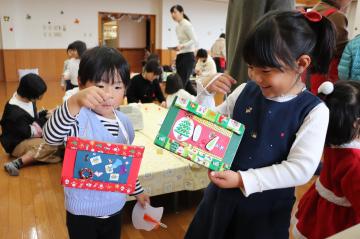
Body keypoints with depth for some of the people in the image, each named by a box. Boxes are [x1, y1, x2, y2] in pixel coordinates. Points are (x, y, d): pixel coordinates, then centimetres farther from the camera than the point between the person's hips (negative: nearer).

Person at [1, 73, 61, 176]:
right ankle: (16, 164, -31)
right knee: (51, 146, -31)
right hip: (17, 144, -9)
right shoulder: (15, 112, -29)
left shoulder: (27, 99, -4)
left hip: (29, 138, 9)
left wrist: (44, 113, -7)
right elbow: (29, 133, -24)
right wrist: (44, 120, -19)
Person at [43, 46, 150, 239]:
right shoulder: (79, 117, -20)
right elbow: (51, 137, -39)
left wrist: (138, 190, 18)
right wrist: (74, 102, -53)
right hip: (83, 211, -5)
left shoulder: (124, 122, -2)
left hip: (115, 206, 5)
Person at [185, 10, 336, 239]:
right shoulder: (245, 91, -4)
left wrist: (243, 180, -24)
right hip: (221, 194, 4)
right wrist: (206, 93, -11)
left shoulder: (314, 111, -15)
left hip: (267, 207, -4)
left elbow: (301, 169, -20)